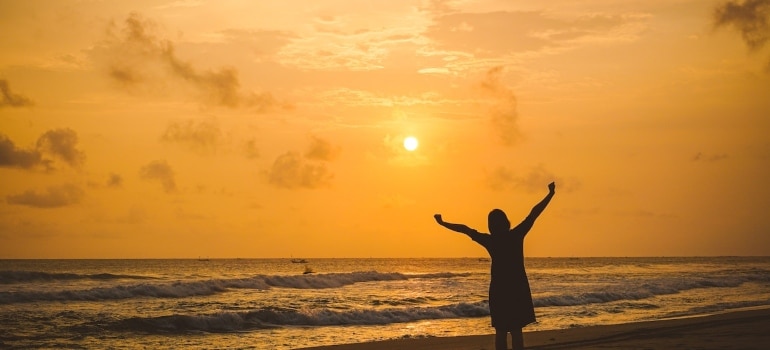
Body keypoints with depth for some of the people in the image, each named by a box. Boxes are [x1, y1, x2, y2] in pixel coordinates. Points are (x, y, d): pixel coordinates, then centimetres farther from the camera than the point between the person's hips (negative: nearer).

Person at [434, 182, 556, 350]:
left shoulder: (489, 240, -3)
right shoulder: (516, 235, -6)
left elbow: (465, 229, 5)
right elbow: (533, 214, -2)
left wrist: (442, 223, 16)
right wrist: (550, 194, 3)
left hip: (499, 289, 1)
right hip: (518, 288, -1)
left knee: (501, 331, 6)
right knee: (516, 330, 0)